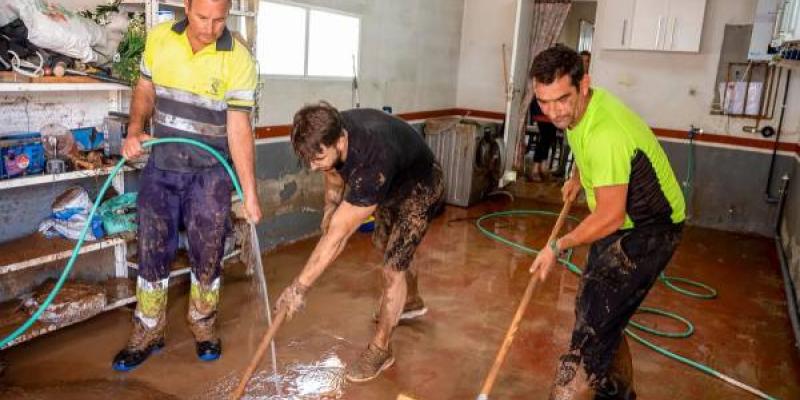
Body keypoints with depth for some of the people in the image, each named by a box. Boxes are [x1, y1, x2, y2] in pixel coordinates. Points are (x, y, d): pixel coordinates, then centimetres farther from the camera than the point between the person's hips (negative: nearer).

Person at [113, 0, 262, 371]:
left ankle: (203, 324, 31)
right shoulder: (159, 38, -4)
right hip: (160, 166, 3)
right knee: (152, 250, 9)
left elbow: (239, 129, -16)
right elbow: (145, 89, 10)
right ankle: (148, 332, 27)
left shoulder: (238, 59, -15)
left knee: (208, 253, 8)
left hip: (210, 172, -2)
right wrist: (135, 129, -9)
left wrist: (250, 193, -19)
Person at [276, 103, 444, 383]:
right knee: (384, 244, 24)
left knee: (392, 267, -10)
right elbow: (334, 174, 1)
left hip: (420, 188, -8)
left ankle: (380, 349, 9)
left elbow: (337, 236, -43)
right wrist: (330, 209, -11)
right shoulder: (330, 131, -24)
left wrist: (299, 287, -37)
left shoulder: (371, 163, -46)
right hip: (391, 184, 8)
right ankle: (412, 302, 50)